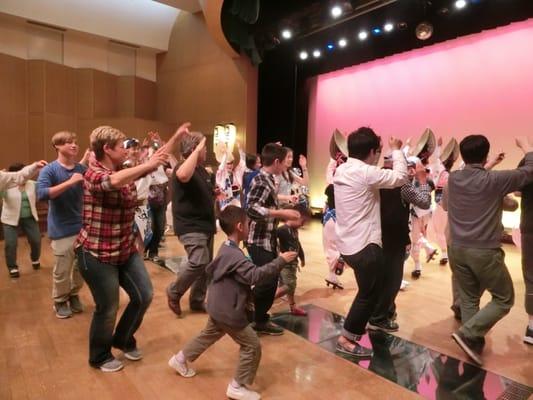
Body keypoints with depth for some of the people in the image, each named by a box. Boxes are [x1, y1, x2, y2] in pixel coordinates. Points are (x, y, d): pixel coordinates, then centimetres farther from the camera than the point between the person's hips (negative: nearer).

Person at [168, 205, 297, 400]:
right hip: (228, 311, -10)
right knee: (252, 346, 2)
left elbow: (211, 269, 20)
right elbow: (255, 275, -35)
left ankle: (180, 359, 46)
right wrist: (280, 261, -32)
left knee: (209, 335, 31)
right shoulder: (235, 255, -28)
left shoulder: (226, 248, 5)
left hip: (218, 307, 10)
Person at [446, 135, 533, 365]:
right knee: (504, 299, 12)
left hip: (457, 249, 5)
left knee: (468, 299, 16)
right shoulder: (494, 181, -14)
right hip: (484, 251, -5)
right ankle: (468, 334, 1)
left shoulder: (453, 179, 1)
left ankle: (474, 343, 20)